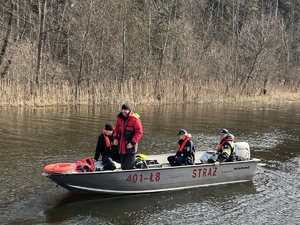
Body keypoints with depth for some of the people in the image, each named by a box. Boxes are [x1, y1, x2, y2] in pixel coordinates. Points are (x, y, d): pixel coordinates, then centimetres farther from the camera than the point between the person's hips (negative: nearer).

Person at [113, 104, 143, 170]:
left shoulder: (135, 119, -11)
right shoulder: (119, 118, 8)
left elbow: (139, 132, -14)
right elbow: (117, 129, 22)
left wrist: (132, 142, -20)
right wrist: (115, 138, 6)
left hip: (130, 147, -6)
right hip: (122, 147, 6)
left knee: (129, 166, -6)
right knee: (123, 165, 16)